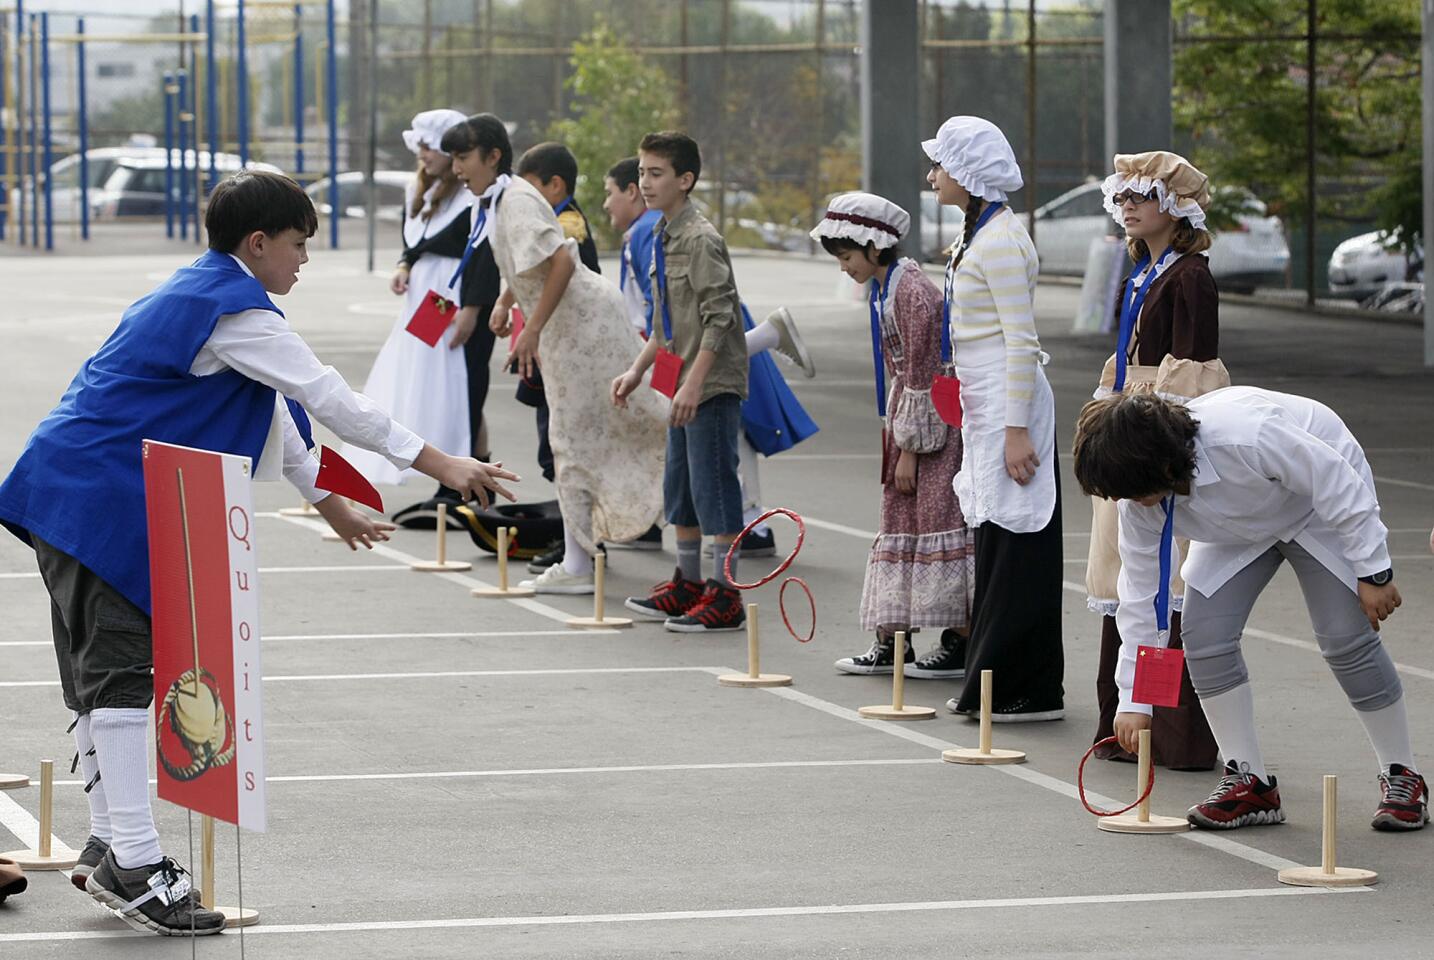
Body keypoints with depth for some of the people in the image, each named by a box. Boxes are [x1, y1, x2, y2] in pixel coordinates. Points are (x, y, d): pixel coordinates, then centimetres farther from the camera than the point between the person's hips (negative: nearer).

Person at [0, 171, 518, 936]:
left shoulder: (198, 295, 20)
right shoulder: (234, 311, -13)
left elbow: (270, 413, 29)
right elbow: (329, 398, -14)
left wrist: (329, 502, 35)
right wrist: (443, 466, -11)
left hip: (72, 494, 11)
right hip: (99, 499, -11)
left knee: (99, 672, 14)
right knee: (122, 669, -11)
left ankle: (109, 845, 21)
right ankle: (135, 867, -13)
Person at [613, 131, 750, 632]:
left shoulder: (700, 239, -16)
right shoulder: (662, 238, 13)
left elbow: (718, 317, -20)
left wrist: (694, 383, -23)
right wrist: (638, 370, 19)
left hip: (713, 384, -10)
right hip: (684, 383, 10)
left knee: (714, 484, -6)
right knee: (679, 484, 17)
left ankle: (725, 596, -2)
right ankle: (688, 585, 28)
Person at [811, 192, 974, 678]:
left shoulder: (911, 291, -18)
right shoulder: (886, 288, 11)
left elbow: (922, 373, -19)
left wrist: (910, 447, -16)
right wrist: (896, 436, 14)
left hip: (933, 420, -10)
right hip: (908, 420, 10)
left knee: (937, 520, -8)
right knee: (899, 521, 11)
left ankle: (959, 643, -4)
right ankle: (892, 639, 15)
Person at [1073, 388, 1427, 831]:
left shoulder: (1245, 437, -44)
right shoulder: (1139, 500, -23)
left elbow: (1341, 484, -31)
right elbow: (1140, 592, -14)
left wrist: (1373, 571, -24)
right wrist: (1134, 699, -14)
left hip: (1323, 507, -5)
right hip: (1240, 529, 5)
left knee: (1345, 639, -15)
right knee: (1203, 635, -12)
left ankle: (1402, 776, 3)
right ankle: (1248, 781, -1)